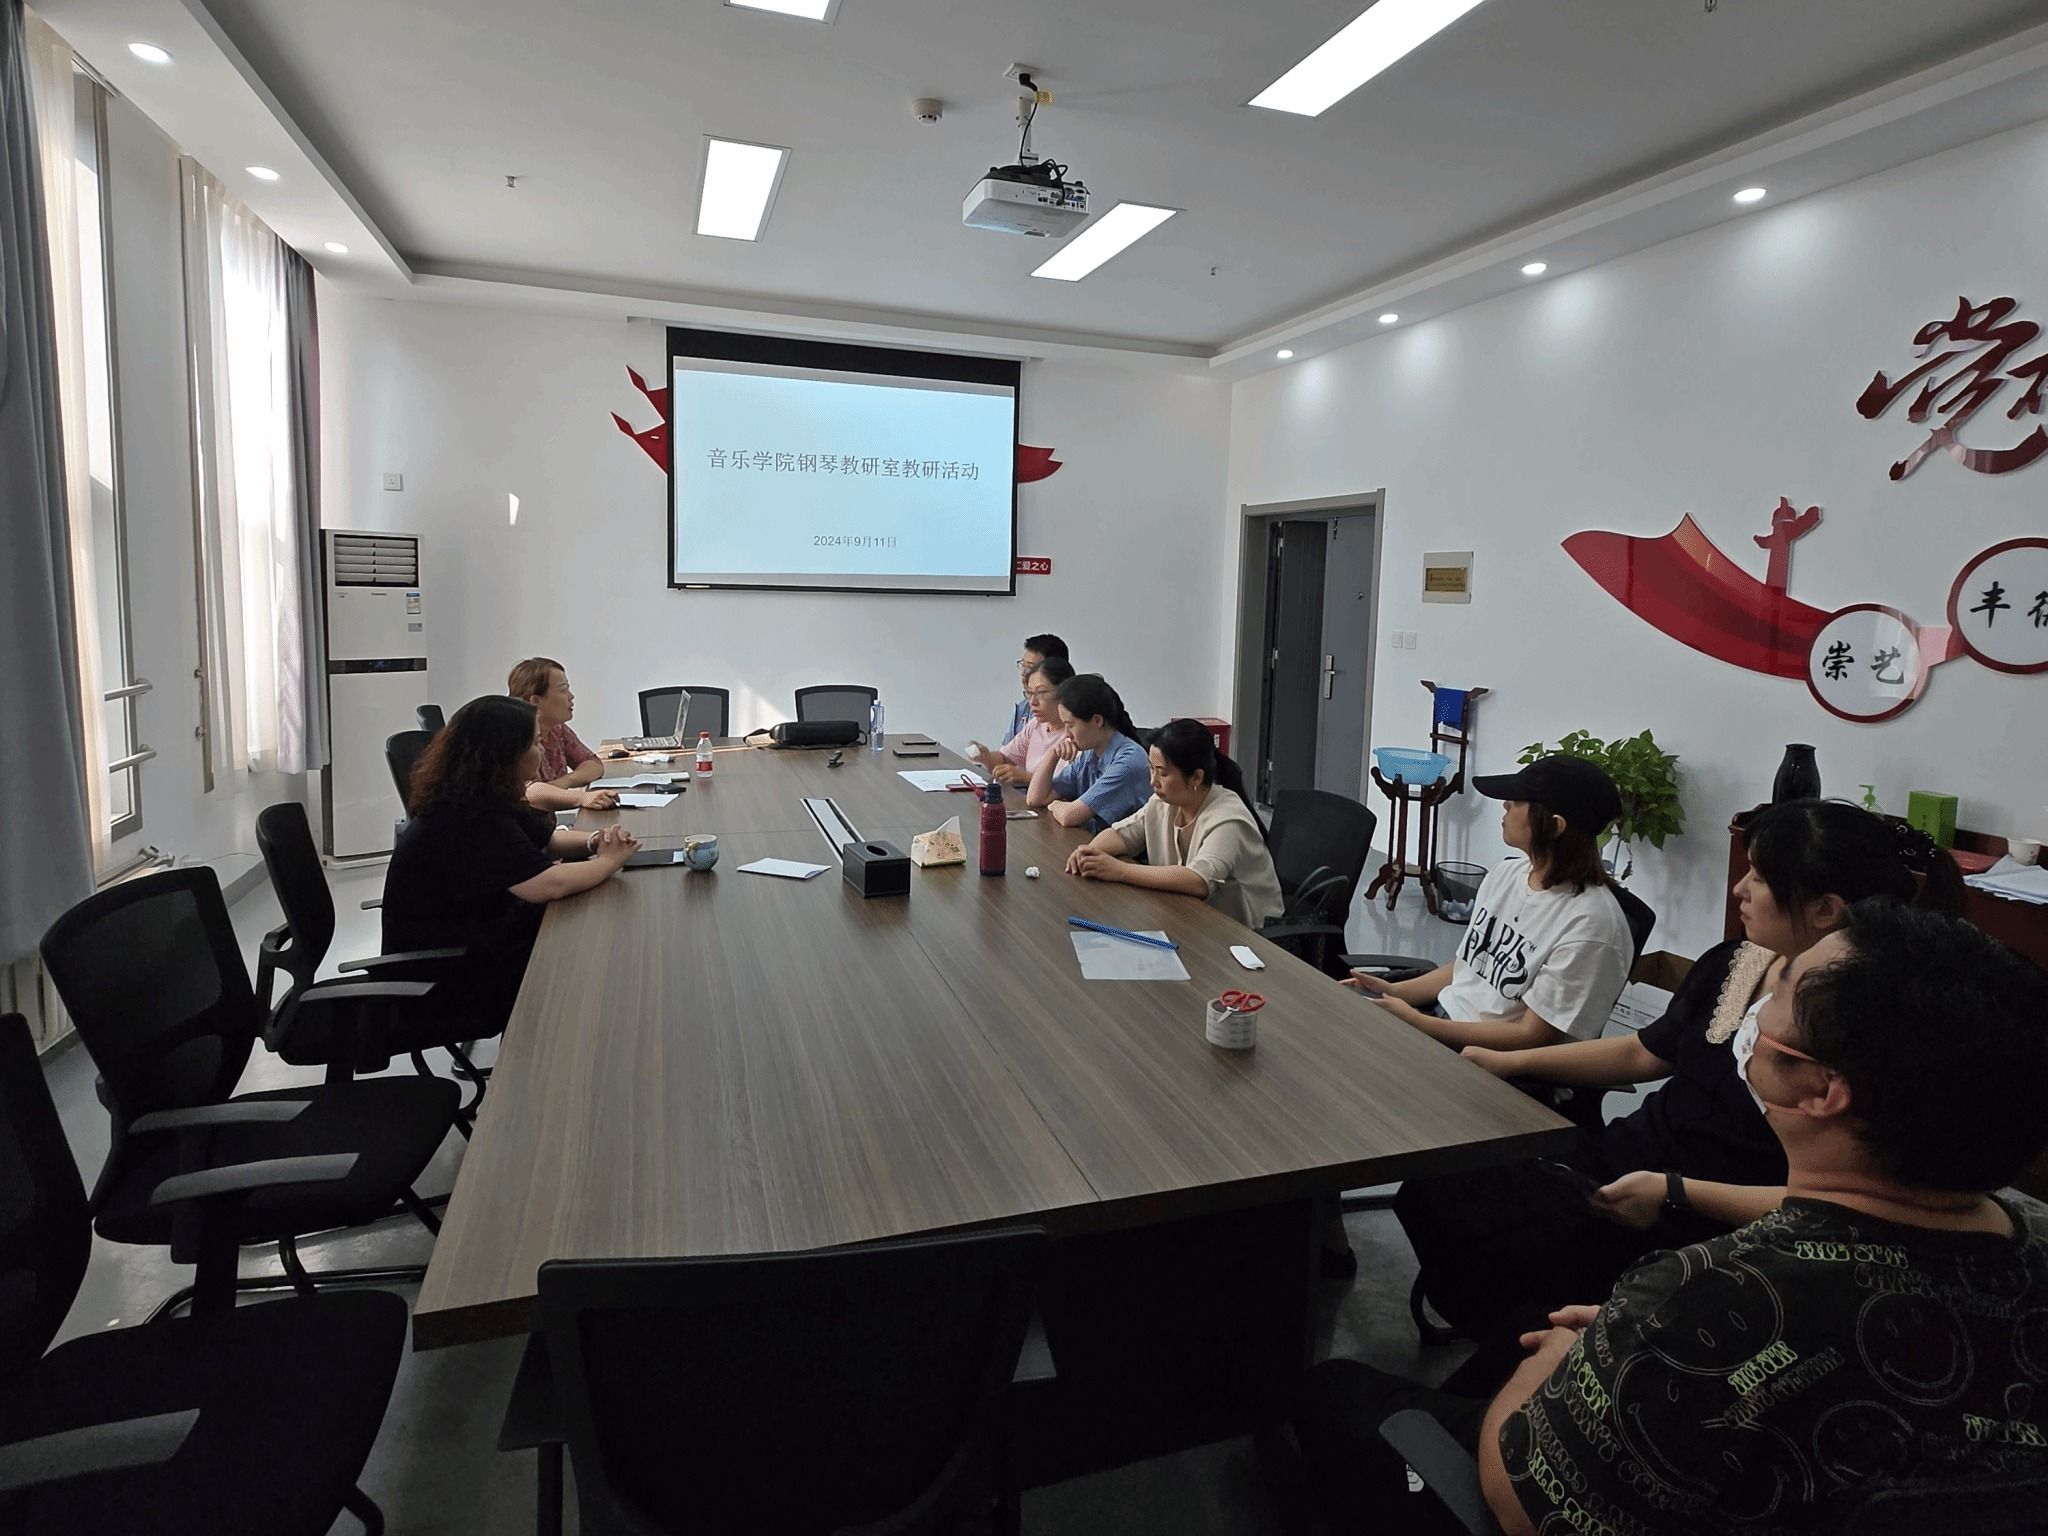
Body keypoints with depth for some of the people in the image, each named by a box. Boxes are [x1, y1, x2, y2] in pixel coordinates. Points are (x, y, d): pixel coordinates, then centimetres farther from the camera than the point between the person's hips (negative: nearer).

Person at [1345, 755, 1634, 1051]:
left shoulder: (1590, 925, -20)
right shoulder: (1507, 871, 3)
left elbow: (1533, 1036, -17)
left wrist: (1416, 1022, -20)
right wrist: (1394, 991, 0)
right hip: (1441, 1022, 7)